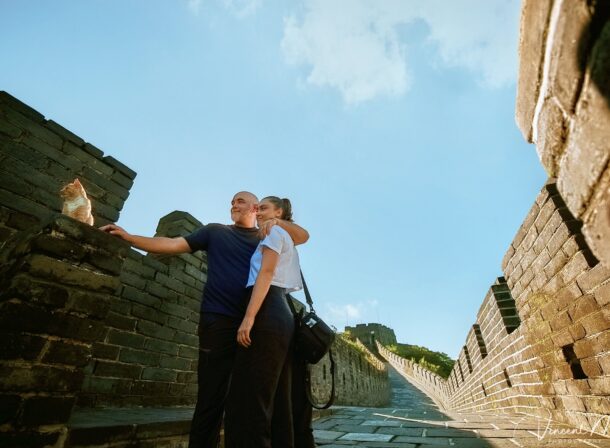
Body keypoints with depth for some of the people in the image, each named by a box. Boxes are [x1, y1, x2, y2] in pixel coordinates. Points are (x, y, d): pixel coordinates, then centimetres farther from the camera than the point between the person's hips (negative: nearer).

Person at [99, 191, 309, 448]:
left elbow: (304, 236, 11)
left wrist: (277, 222, -5)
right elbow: (173, 245, 9)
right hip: (219, 321, -2)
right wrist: (127, 237, 2)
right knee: (211, 397, 1)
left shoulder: (266, 237, 15)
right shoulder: (215, 231, 12)